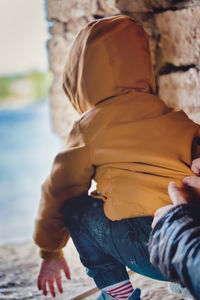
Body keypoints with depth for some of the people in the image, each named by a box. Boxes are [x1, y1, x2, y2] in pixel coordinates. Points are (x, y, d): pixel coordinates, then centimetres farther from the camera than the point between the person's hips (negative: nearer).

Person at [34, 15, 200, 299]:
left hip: (152, 251, -6)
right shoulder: (176, 118, 18)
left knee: (74, 207, 16)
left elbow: (59, 191, 17)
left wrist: (51, 253, 34)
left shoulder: (90, 125, 6)